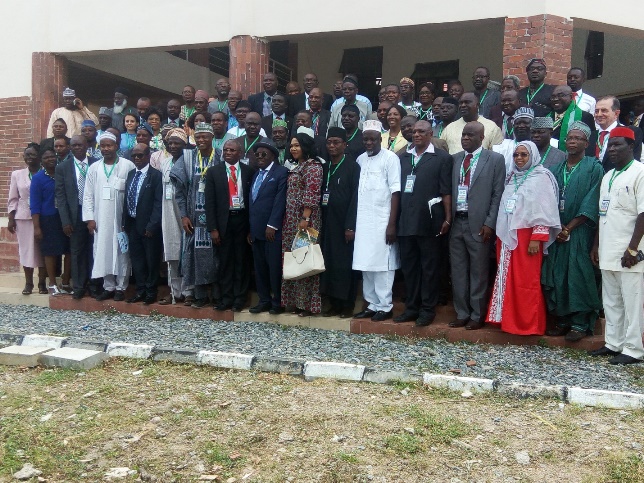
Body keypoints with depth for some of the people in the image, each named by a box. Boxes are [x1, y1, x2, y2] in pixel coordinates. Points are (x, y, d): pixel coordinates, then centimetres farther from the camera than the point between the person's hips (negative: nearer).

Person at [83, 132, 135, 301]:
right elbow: (88, 195, 8)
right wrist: (89, 218, 0)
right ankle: (108, 286, 17)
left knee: (121, 252, 3)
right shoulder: (94, 168, 8)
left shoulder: (128, 166, -4)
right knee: (103, 251, 7)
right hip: (100, 219, 4)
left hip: (121, 218, -3)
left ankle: (121, 287, 11)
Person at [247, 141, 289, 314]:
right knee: (260, 268, 10)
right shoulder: (256, 175, 21)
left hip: (272, 230, -7)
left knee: (275, 268, -2)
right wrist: (250, 229, 14)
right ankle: (264, 300, 19)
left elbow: (280, 200, -12)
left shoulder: (281, 172, -4)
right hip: (256, 230, 7)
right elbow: (251, 202, 19)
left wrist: (272, 225, -17)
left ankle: (278, 302, 9)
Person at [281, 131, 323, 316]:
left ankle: (308, 304, 2)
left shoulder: (313, 166, -9)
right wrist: (287, 220, 17)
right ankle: (294, 301, 17)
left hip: (304, 220, -9)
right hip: (291, 221, 9)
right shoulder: (296, 167, 19)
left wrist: (305, 219, -23)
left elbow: (312, 195, -17)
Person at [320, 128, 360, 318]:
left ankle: (347, 305, 10)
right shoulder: (325, 168, 13)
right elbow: (320, 195, 11)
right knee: (329, 263, 6)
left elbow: (356, 197, -11)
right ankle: (334, 303, 15)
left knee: (345, 264, 0)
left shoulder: (353, 167, -5)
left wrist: (350, 226, -16)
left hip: (345, 224, -5)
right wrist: (319, 221, 2)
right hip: (327, 223, 6)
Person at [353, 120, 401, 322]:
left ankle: (385, 306, 8)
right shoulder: (360, 159, 12)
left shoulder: (390, 158, -5)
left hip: (382, 221, -6)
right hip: (363, 221, 6)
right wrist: (353, 222, 9)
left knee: (382, 264, -2)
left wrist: (392, 224, -14)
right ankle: (372, 304, 18)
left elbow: (395, 192, -9)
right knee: (366, 264, 8)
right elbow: (358, 191, 13)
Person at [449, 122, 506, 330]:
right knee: (458, 271, 10)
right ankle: (461, 313, 21)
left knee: (478, 272, 3)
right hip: (456, 221, 4)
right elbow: (449, 190, 11)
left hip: (478, 224, -4)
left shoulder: (495, 159, -1)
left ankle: (477, 315, 14)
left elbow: (498, 194, -4)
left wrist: (489, 223, -11)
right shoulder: (454, 159, 11)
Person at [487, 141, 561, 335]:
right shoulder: (512, 177, 16)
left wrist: (537, 238, -17)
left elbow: (544, 210, -11)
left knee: (527, 281, -3)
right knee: (508, 280, 9)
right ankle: (508, 319, 18)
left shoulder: (541, 177, -4)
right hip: (508, 236, 6)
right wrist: (500, 236, 11)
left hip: (527, 237, -6)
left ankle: (530, 324, 6)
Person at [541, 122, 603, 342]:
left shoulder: (594, 169, -2)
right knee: (556, 276, 5)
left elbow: (590, 205, -8)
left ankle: (580, 324, 5)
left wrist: (568, 229, -11)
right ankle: (563, 320, 15)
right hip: (556, 232, 5)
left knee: (578, 276, -4)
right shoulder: (556, 170, 13)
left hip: (580, 233, -5)